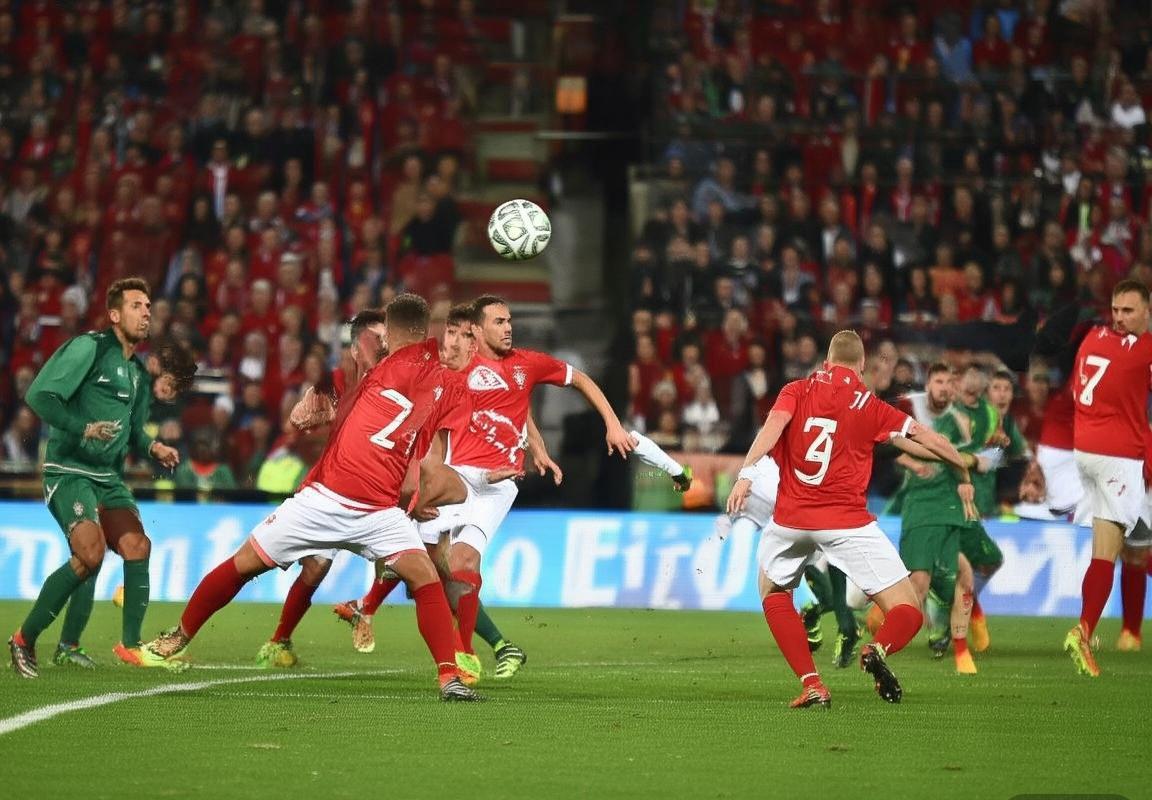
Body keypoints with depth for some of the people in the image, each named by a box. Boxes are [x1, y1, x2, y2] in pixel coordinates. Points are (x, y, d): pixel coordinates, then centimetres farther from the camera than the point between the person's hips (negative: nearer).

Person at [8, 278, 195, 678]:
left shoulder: (139, 371, 17)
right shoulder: (89, 348, -9)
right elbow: (38, 395, -17)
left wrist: (153, 447, 7)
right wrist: (82, 427, -23)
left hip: (109, 478, 8)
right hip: (68, 471, -8)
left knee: (137, 546, -10)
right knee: (90, 554, -22)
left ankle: (131, 645, -1)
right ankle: (24, 640, -10)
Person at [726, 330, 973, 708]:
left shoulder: (796, 390, 9)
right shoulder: (870, 406, 7)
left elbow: (774, 424, -11)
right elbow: (928, 441, 11)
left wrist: (745, 472, -20)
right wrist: (964, 472, 27)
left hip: (791, 518, 2)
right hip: (847, 521, -2)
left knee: (773, 591, 29)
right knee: (907, 611, 5)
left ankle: (811, 684, 10)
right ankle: (878, 649, -31)